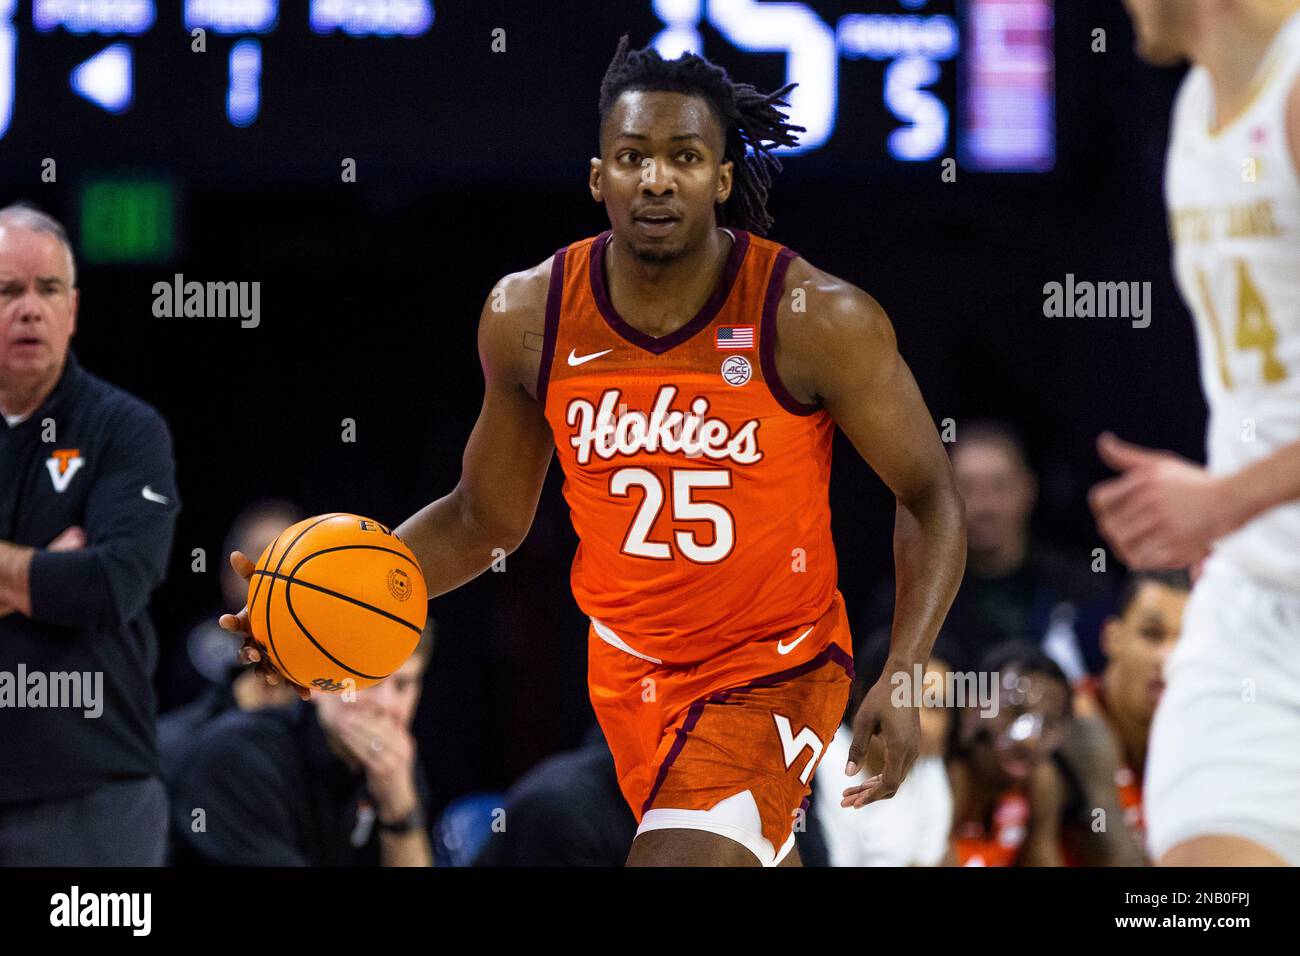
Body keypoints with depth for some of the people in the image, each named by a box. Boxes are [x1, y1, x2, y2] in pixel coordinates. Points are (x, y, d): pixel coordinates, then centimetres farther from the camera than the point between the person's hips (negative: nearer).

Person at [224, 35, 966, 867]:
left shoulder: (817, 320, -19)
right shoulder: (528, 317, -9)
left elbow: (931, 498, -8)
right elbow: (485, 521, 5)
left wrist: (905, 678, -20)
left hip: (775, 667, -4)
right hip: (628, 663, 5)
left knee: (681, 863, -25)